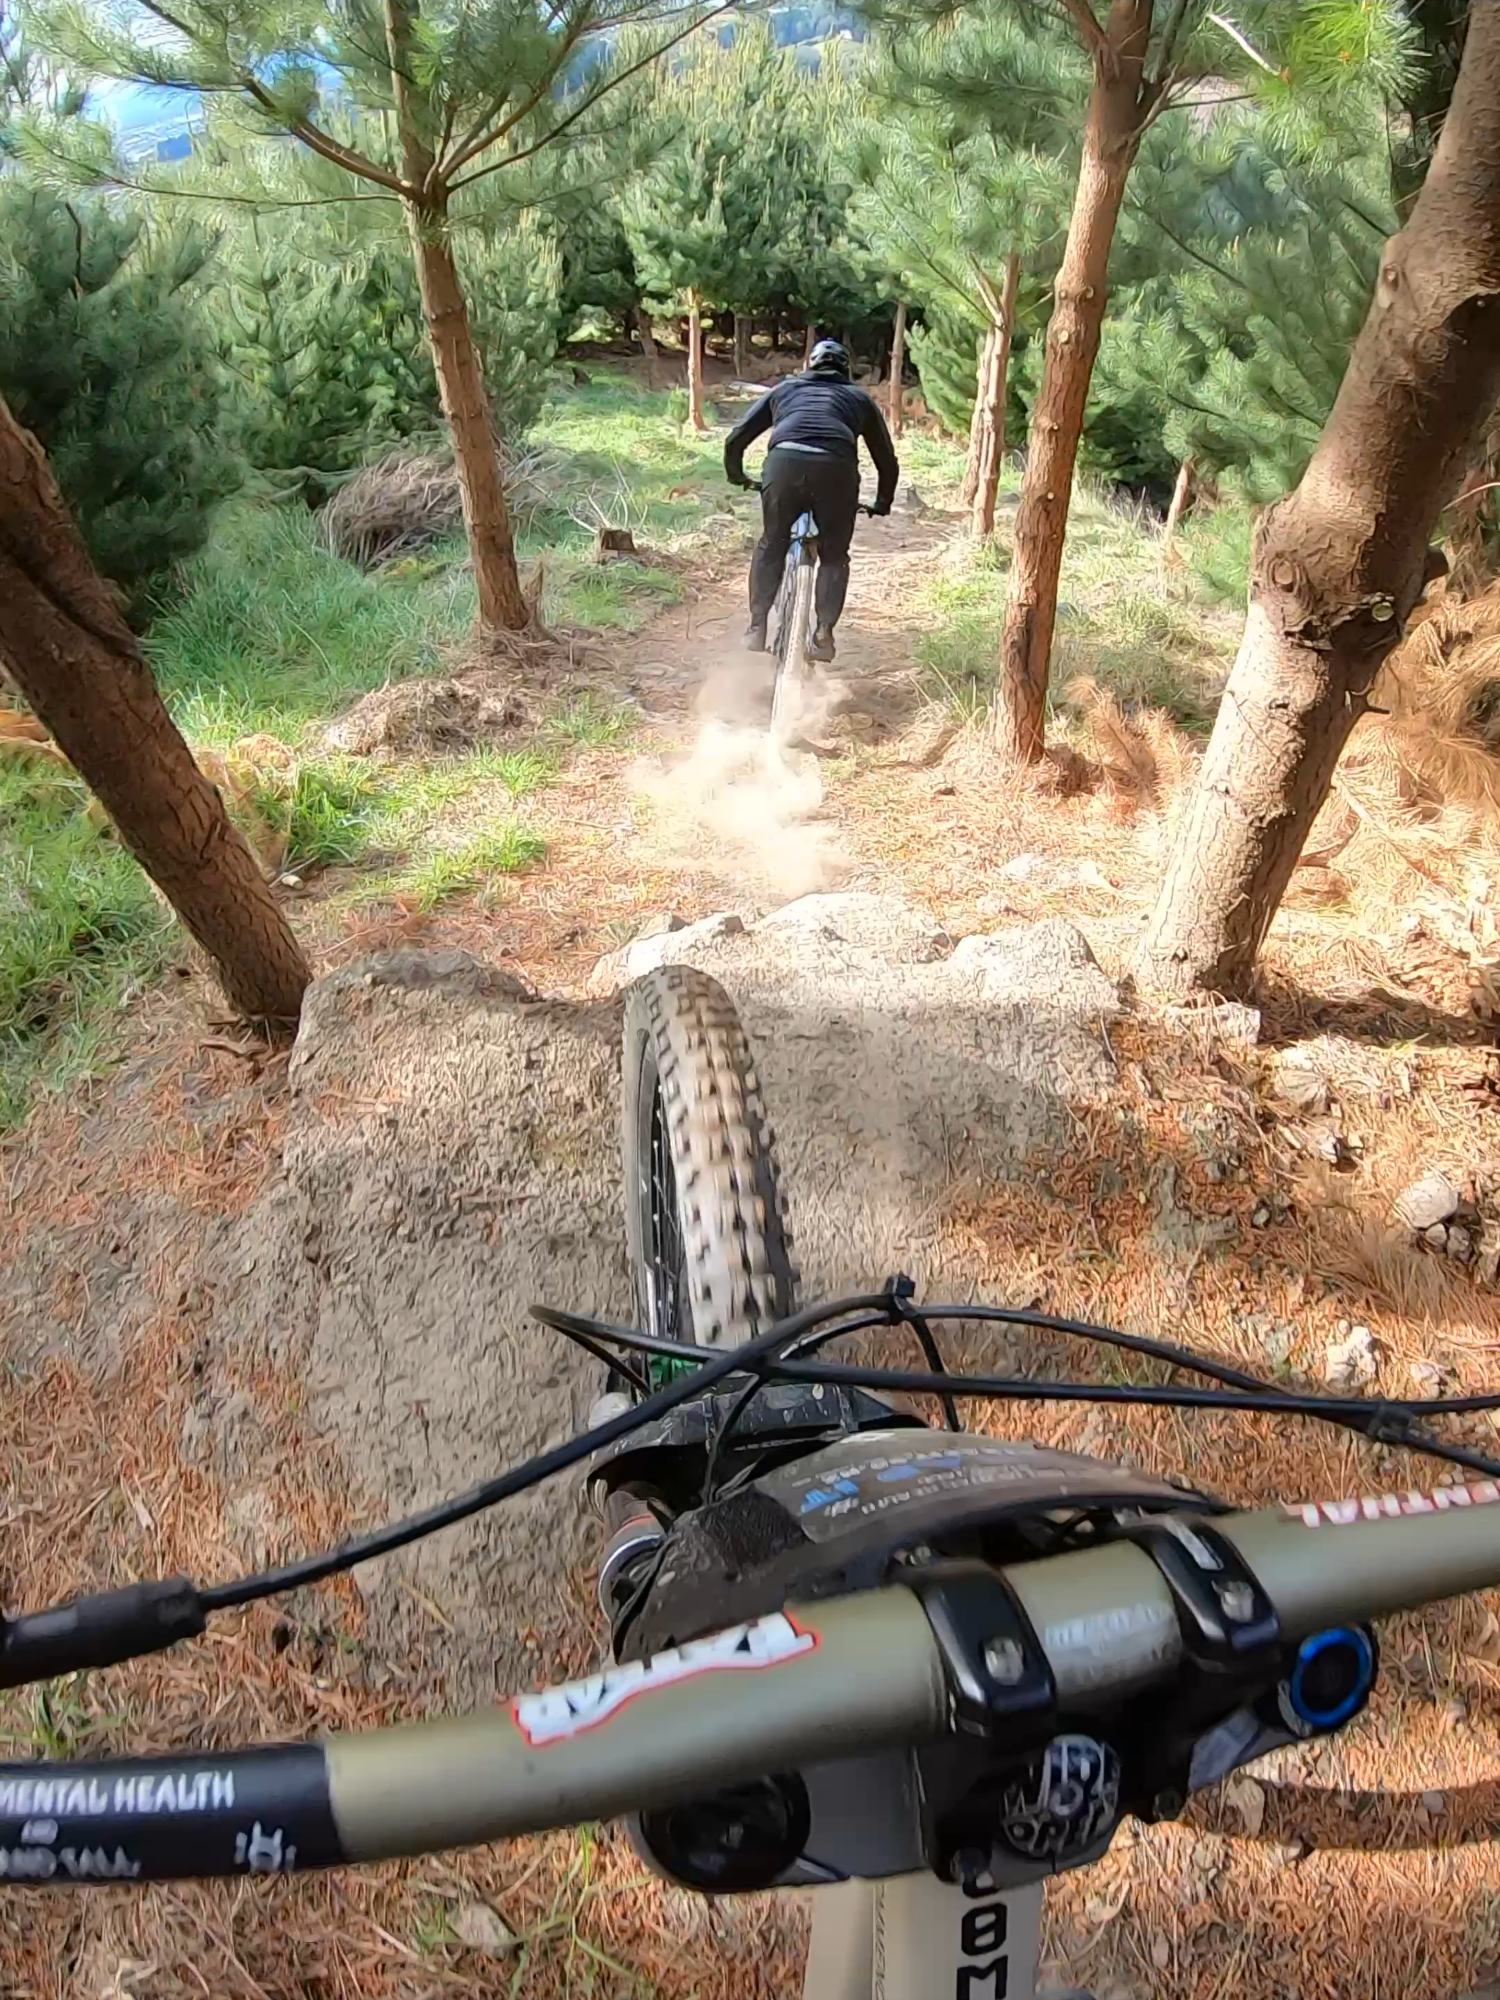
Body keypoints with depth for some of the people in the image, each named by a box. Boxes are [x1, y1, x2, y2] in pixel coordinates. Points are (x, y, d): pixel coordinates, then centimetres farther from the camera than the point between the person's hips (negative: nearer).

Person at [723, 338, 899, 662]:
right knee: (834, 555, 18)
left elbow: (736, 438, 28)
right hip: (837, 468, 0)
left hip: (784, 461, 1)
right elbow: (887, 459, 34)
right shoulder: (859, 397, 32)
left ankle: (757, 627, 15)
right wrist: (883, 503, 48)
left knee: (771, 545, 21)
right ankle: (824, 633, 7)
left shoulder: (786, 388, 31)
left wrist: (735, 475, 45)